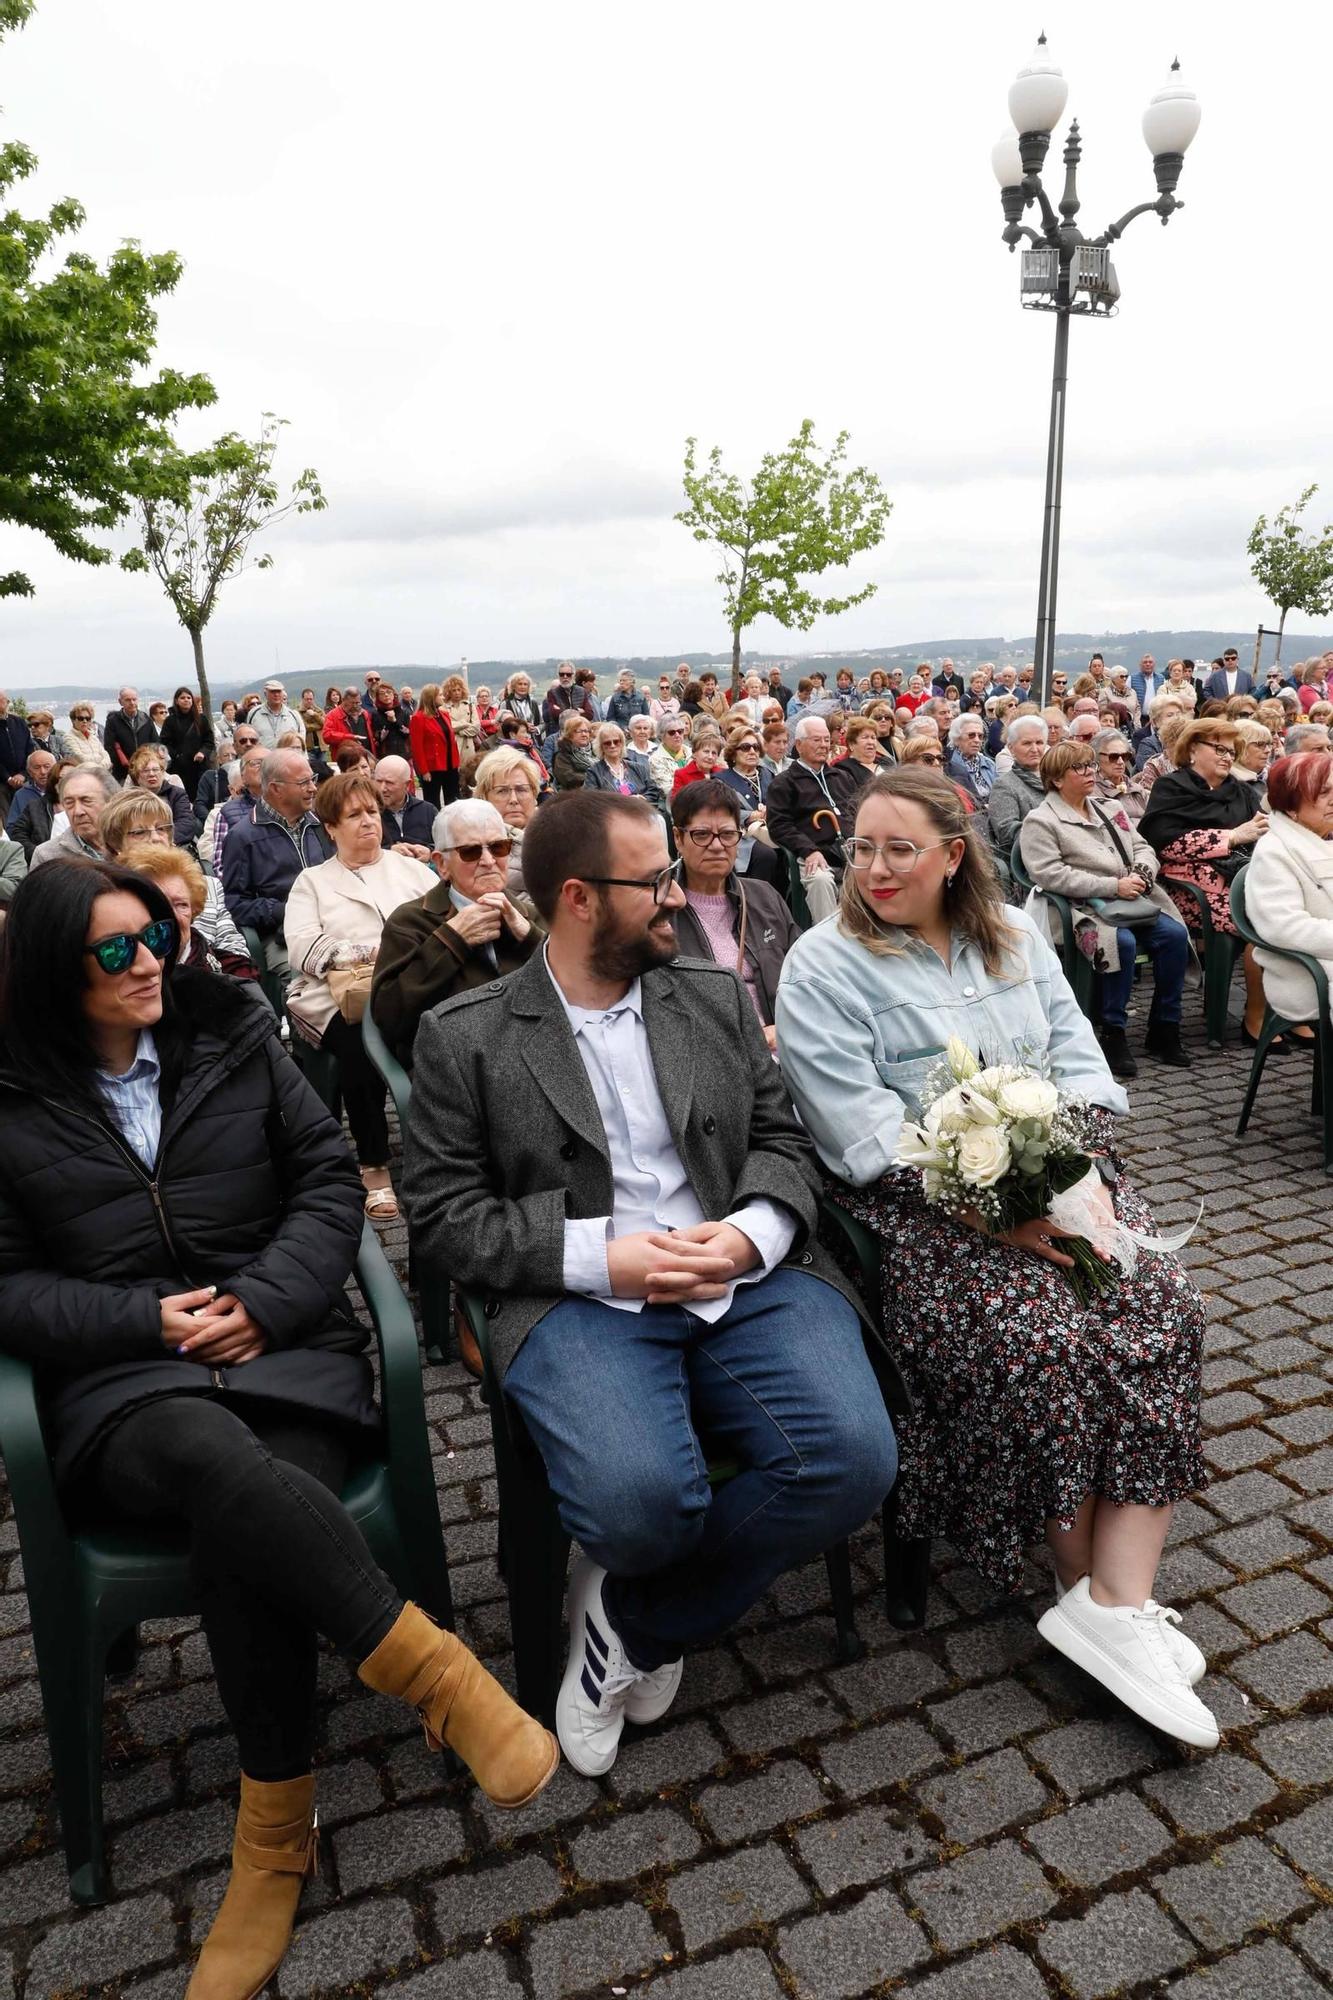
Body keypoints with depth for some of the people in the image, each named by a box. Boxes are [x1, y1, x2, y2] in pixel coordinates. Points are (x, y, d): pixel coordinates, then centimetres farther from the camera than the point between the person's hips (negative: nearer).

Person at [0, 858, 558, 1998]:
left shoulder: (234, 1041, 10)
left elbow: (331, 1181, 8)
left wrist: (266, 1299, -8)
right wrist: (147, 1317, -9)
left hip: (284, 1346, 1)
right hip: (124, 1386, -1)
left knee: (241, 1534, -29)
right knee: (219, 1464, -37)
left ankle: (276, 1832, -12)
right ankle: (434, 1671, -31)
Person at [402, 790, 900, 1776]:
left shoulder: (717, 994, 14)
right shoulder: (466, 1035, 4)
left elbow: (783, 1140, 14)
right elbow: (445, 1212, 1)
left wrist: (751, 1231, -9)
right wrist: (599, 1257, -13)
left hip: (747, 1278, 4)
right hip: (580, 1297, -3)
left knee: (852, 1458, -23)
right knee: (640, 1501, -32)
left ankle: (635, 1620, 4)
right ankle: (646, 1624, 10)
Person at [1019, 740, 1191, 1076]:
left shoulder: (1112, 808, 23)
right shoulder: (1040, 822, -1)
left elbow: (1142, 847, 23)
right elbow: (1051, 874, -14)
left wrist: (1142, 874, -3)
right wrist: (1113, 886, -17)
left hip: (1133, 901, 6)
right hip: (1084, 909, -6)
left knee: (1175, 933, -18)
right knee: (1123, 942, -33)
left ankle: (1163, 1030, -6)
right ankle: (1114, 1036, -19)